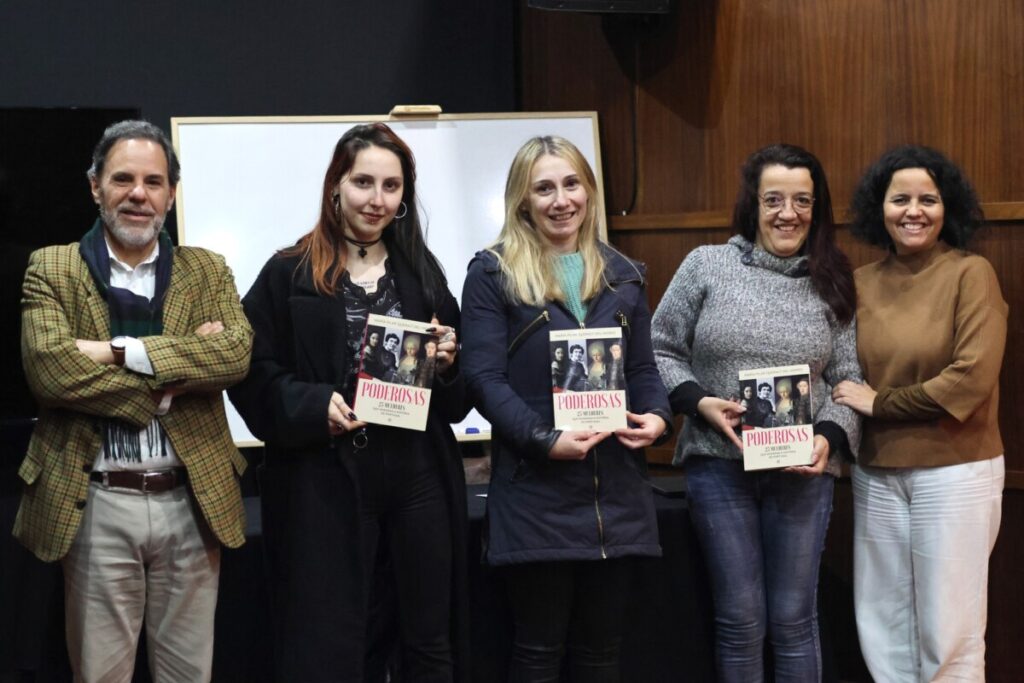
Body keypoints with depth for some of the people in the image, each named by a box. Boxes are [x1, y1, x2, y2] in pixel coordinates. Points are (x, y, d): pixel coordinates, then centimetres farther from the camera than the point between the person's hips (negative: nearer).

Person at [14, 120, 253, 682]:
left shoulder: (208, 272, 8)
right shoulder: (51, 270, 2)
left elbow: (236, 353, -10)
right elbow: (49, 367, -15)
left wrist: (122, 352, -17)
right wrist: (179, 365, -15)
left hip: (192, 500, 2)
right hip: (95, 504, -2)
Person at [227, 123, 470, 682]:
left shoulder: (423, 272, 13)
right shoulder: (289, 274, 0)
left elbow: (456, 401, 16)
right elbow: (252, 376, -3)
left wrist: (447, 365, -4)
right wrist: (314, 408, -17)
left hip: (420, 478, 4)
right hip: (327, 486, -3)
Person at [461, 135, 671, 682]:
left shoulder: (621, 275, 14)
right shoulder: (493, 273, -2)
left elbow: (642, 367, 16)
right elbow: (484, 376, -9)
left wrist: (656, 416, -6)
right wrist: (544, 440, -20)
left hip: (617, 493, 5)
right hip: (536, 495, -4)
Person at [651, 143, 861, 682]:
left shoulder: (832, 285, 6)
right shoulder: (707, 265, 1)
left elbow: (849, 381, 6)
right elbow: (661, 350, 4)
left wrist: (830, 436, -12)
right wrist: (699, 402, -12)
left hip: (802, 470, 1)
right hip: (719, 462, -1)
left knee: (793, 618, 6)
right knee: (740, 618, 5)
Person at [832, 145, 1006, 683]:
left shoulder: (971, 274, -8)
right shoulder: (862, 283, 6)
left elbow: (971, 379, -17)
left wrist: (880, 403, -11)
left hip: (956, 472, -5)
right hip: (876, 473, 5)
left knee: (948, 628, 3)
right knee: (882, 621, 12)